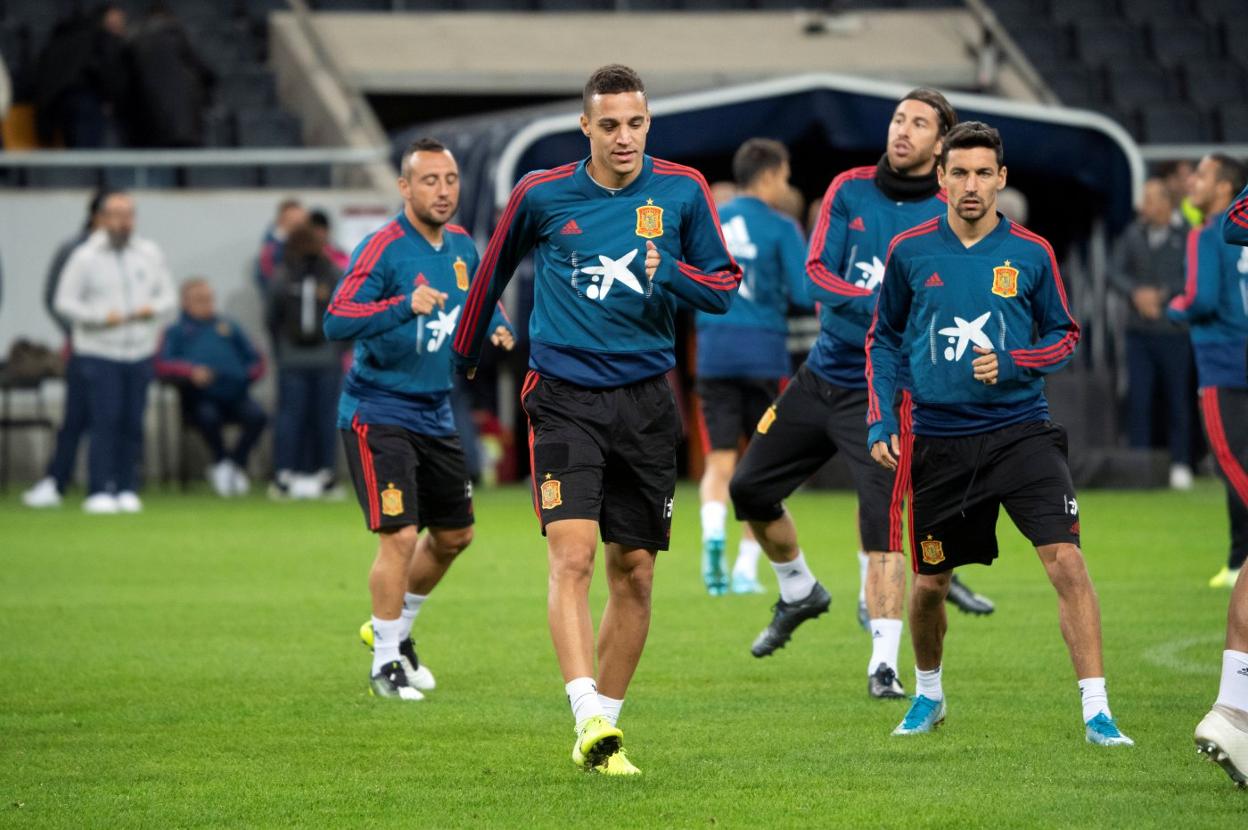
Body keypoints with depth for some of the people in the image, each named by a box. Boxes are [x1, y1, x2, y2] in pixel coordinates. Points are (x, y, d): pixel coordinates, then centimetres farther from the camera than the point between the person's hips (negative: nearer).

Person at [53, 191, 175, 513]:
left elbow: (167, 294, 14)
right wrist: (100, 317, -16)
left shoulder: (149, 254, 8)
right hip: (99, 352, -4)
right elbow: (64, 302, -4)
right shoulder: (85, 257, -3)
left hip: (140, 353, 4)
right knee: (105, 421, -11)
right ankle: (99, 492, -7)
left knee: (133, 424, 3)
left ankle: (127, 489, 10)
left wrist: (152, 308, -8)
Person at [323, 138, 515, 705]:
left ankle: (394, 630, 36)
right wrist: (405, 306, -40)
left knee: (454, 535, 15)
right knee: (400, 536, -14)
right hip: (378, 414, -8)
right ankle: (385, 663, 1)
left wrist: (496, 327, 2)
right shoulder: (383, 249, -18)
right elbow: (336, 321, -27)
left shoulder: (462, 247, 5)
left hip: (435, 414, 8)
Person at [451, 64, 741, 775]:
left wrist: (672, 274, -15)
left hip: (646, 402, 2)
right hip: (565, 396, -2)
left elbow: (725, 288, 6)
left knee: (634, 573, 4)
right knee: (573, 554, -19)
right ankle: (590, 719, -27)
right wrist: (466, 356, 28)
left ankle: (605, 728, 16)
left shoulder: (682, 191, 2)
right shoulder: (542, 196, 0)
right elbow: (495, 269, 17)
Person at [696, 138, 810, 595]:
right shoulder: (781, 228, -4)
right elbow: (806, 294, -10)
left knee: (719, 463, 2)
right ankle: (746, 568, 5)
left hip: (713, 351, 3)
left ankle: (713, 532, -27)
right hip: (764, 351, -3)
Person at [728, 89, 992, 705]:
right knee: (750, 488, 11)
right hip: (821, 374, 5)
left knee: (882, 526, -17)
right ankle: (799, 594, 36)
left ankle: (884, 665, -16)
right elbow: (817, 275, -7)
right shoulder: (851, 190, 2)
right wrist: (875, 301, -24)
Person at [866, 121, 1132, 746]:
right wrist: (880, 422, 3)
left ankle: (1096, 712, -14)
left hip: (1020, 430, -1)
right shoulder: (909, 251, 2)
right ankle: (928, 695, 38)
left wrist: (1012, 363, -11)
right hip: (938, 439, 1)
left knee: (1066, 561, -16)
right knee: (929, 583, 11)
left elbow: (1064, 336, 8)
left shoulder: (1031, 254, 0)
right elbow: (883, 340, 12)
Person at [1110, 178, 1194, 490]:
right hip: (1139, 331, 4)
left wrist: (1163, 295, -14)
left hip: (1174, 332, -4)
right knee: (1138, 398, 2)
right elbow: (1117, 272, 7)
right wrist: (1136, 292, -11)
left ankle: (1180, 465, 10)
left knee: (1177, 399, 2)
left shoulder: (1187, 235, -6)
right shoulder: (1134, 233, 8)